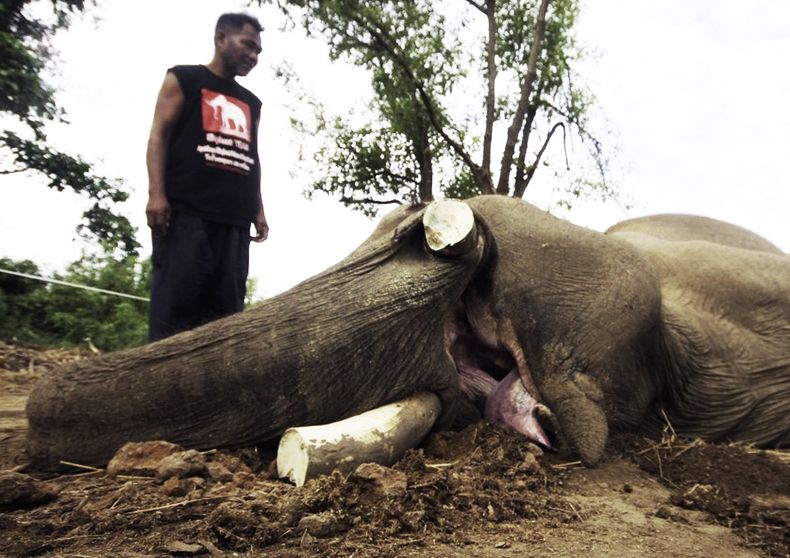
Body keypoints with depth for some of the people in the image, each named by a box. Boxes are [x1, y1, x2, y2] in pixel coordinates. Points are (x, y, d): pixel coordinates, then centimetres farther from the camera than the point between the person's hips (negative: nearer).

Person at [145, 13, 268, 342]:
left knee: (225, 308, -4)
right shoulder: (184, 79, 13)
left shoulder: (251, 103, 28)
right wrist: (156, 194, -12)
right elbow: (159, 134, 2)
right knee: (176, 300, -12)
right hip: (187, 209, -5)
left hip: (235, 219, 5)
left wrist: (258, 212, 13)